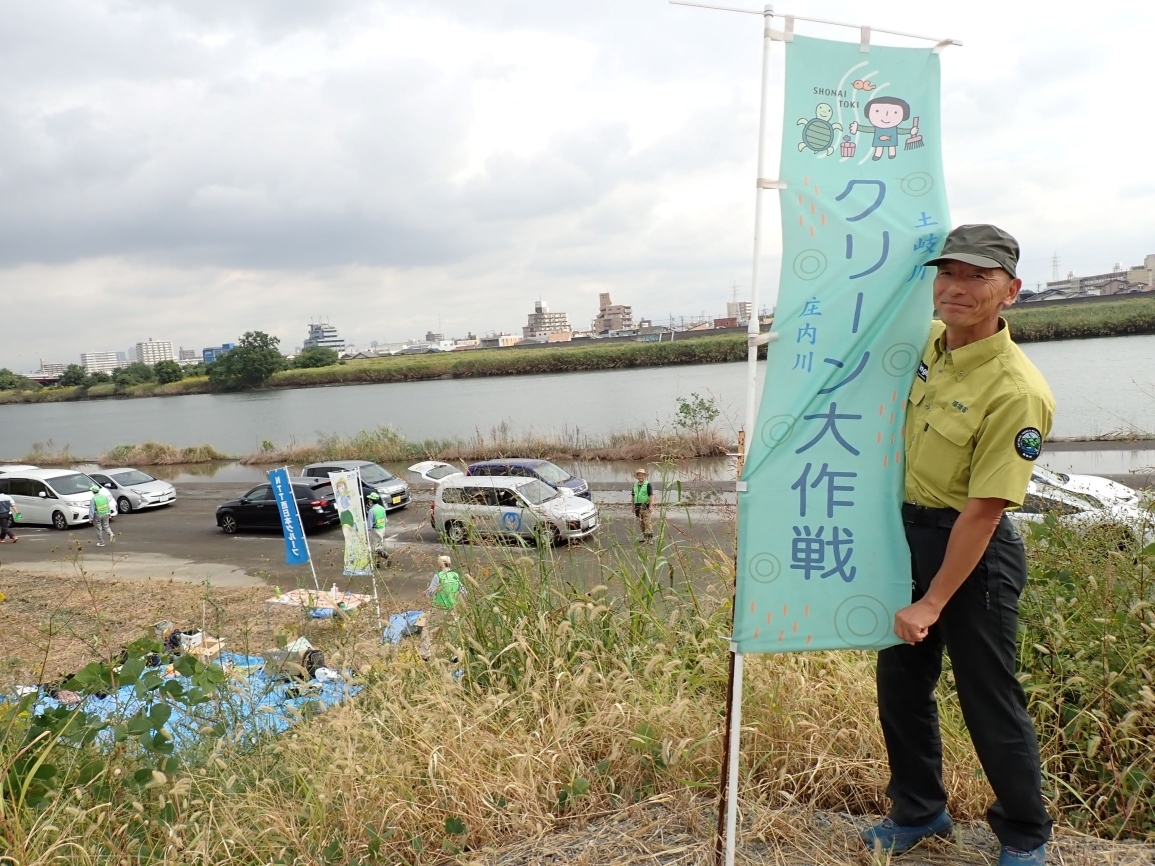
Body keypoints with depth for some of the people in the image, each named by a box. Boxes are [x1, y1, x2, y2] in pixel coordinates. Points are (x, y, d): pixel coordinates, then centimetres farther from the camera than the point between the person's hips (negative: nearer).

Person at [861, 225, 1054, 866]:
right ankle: (918, 811, 39)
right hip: (908, 533, 8)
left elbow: (983, 511, -22)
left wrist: (933, 602, -19)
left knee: (988, 700, 6)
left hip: (974, 550, -7)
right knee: (900, 684, 18)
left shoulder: (1016, 391, -23)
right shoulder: (929, 344, -1)